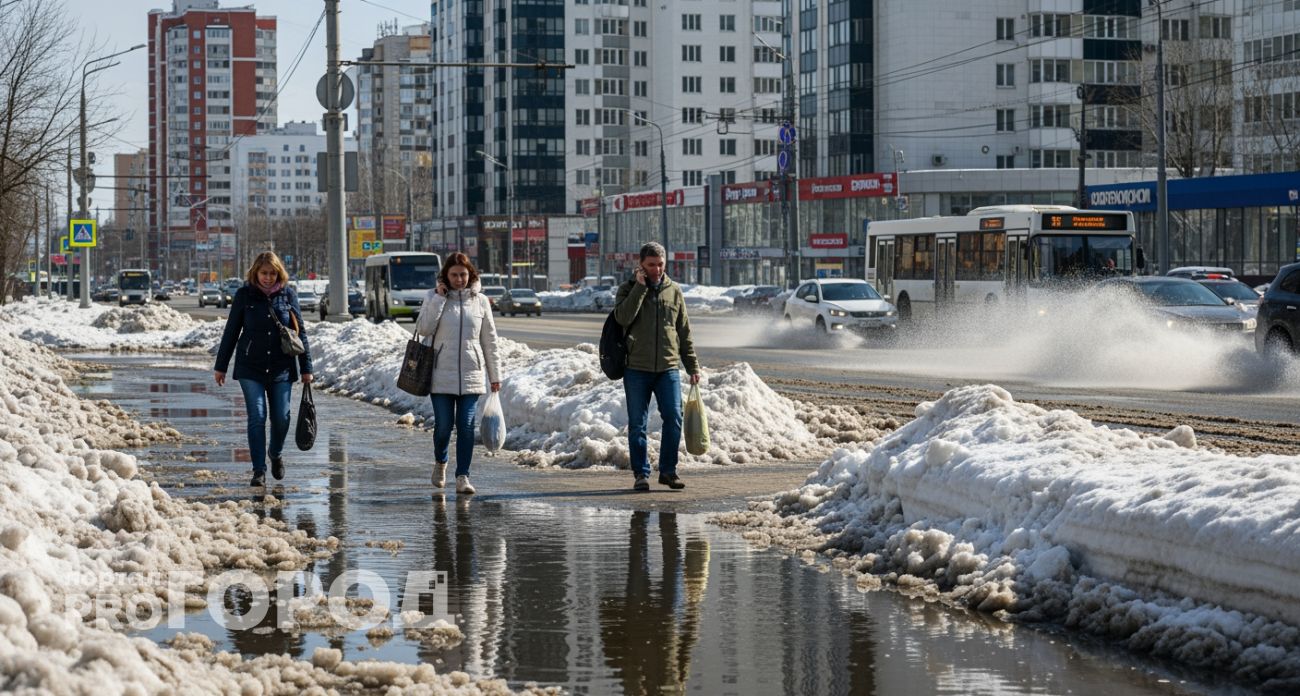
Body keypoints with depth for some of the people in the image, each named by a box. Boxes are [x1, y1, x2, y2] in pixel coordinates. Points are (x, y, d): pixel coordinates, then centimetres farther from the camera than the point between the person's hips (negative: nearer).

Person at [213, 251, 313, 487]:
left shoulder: (288, 295, 2)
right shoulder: (244, 295, 0)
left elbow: (301, 332, 7)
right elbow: (231, 332, 6)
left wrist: (306, 368, 6)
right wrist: (221, 366, 7)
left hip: (282, 368, 1)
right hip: (251, 368, -1)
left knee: (281, 417, 2)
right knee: (257, 417, -6)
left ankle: (276, 455, 31)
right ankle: (259, 470, 0)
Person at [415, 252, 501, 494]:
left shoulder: (480, 301, 6)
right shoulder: (434, 297, 3)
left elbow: (489, 340, 10)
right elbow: (423, 329, -10)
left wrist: (495, 375, 9)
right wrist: (439, 299, -12)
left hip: (471, 374, 1)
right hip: (442, 374, -1)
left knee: (466, 426, -4)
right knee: (443, 425, 0)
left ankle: (463, 476, 0)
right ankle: (440, 463, 28)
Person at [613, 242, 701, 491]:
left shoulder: (674, 291, 11)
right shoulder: (628, 289, 4)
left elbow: (684, 332, 15)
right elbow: (623, 317, -16)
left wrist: (693, 366, 12)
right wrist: (640, 287, -14)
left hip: (668, 368, 2)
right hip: (637, 368, -2)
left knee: (674, 419, -4)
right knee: (637, 424, 2)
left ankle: (668, 470, 8)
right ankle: (641, 473, 10)